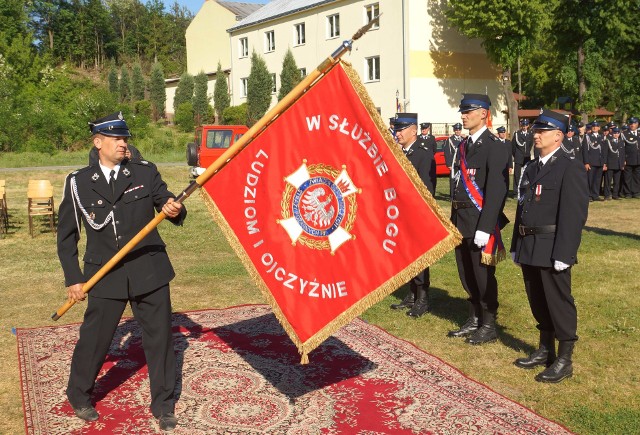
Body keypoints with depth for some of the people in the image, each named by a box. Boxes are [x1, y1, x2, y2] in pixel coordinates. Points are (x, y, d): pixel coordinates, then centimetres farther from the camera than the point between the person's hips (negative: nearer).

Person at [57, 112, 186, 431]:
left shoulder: (145, 172, 1)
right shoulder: (78, 182, 0)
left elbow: (170, 209, 2)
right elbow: (66, 235, 6)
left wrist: (175, 210, -22)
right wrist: (73, 278, 3)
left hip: (149, 271, 1)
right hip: (105, 276, -1)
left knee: (159, 338, 7)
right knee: (94, 340, 8)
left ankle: (162, 404, 25)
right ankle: (79, 397, 36)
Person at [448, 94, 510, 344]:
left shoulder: (494, 147, -12)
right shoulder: (464, 145, 13)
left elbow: (496, 190, -18)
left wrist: (484, 228, -22)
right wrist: (453, 220, 15)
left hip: (480, 222, -8)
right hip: (461, 221, 8)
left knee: (483, 275, 2)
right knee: (467, 275, 16)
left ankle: (489, 326, 15)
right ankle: (474, 320, 30)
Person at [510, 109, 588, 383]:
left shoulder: (569, 168, -10)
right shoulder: (531, 168, 15)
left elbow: (575, 214, -16)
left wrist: (563, 253, -20)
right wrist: (516, 245, 15)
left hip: (551, 248, -8)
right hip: (529, 247, 8)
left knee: (558, 302, 1)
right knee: (538, 302, 17)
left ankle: (564, 360, 13)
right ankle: (545, 351, 32)